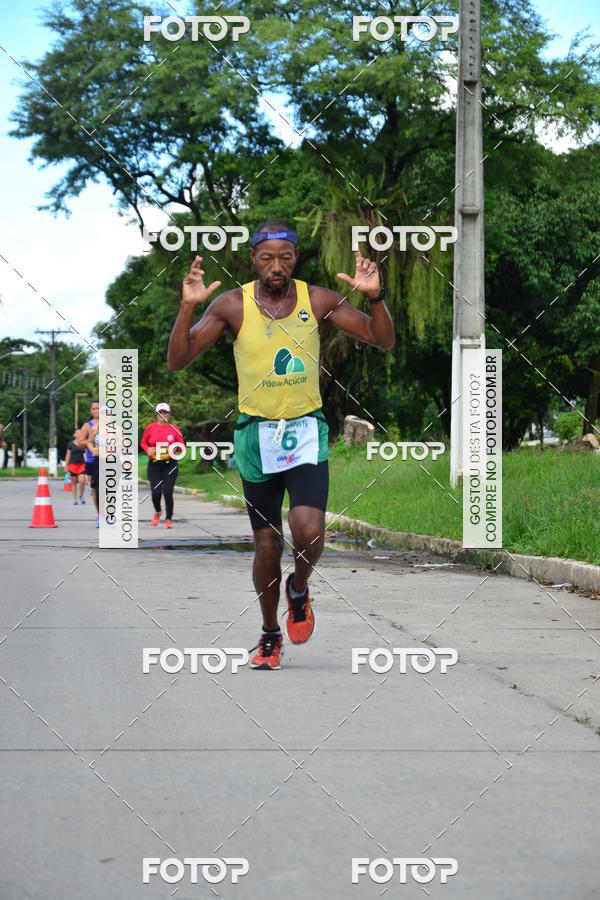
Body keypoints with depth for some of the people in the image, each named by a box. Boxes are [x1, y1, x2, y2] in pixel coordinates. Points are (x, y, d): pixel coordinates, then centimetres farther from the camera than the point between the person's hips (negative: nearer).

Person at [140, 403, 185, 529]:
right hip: (154, 465, 1)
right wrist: (148, 449, -8)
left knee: (167, 492, -10)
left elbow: (182, 446, 6)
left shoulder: (174, 429, 2)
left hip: (170, 465, -1)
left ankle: (168, 519, 2)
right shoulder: (151, 427, 3)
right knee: (156, 492, -4)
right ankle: (157, 512, 28)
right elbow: (143, 443, 12)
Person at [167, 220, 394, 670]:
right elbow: (177, 361, -9)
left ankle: (299, 589, 15)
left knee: (309, 530, -19)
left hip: (306, 430, 0)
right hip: (256, 433, 0)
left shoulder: (318, 300, -2)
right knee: (267, 542, 7)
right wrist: (188, 307, -24)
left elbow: (383, 340, -1)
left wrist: (375, 296, -19)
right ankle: (270, 635, 28)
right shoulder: (232, 305, -5)